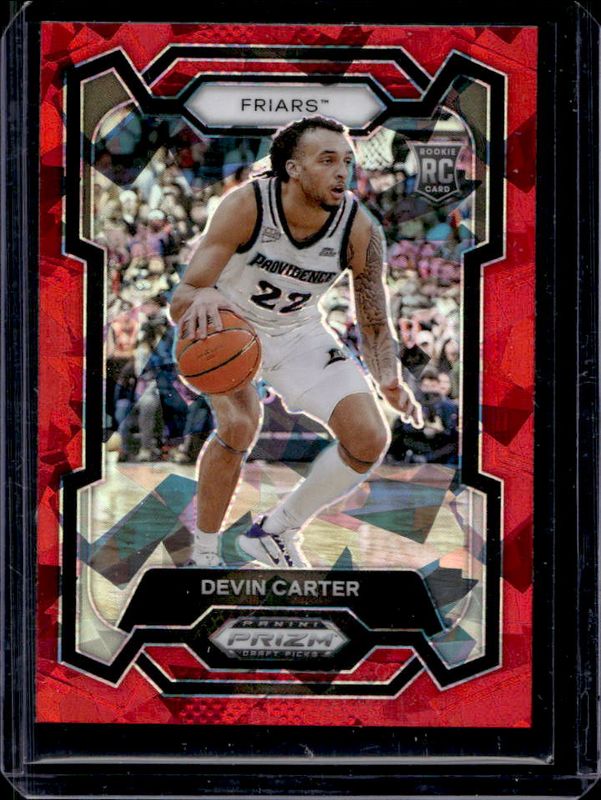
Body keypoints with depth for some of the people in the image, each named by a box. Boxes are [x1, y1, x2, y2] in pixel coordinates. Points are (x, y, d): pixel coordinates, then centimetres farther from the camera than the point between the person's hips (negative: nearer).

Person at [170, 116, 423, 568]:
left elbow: (374, 324, -12)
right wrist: (201, 299, -58)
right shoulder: (246, 206, -31)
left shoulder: (361, 230, -23)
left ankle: (278, 531, 12)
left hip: (298, 333, 4)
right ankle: (204, 556, -6)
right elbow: (180, 302, -33)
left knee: (370, 440, -9)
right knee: (240, 424, -28)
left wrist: (390, 380, -33)